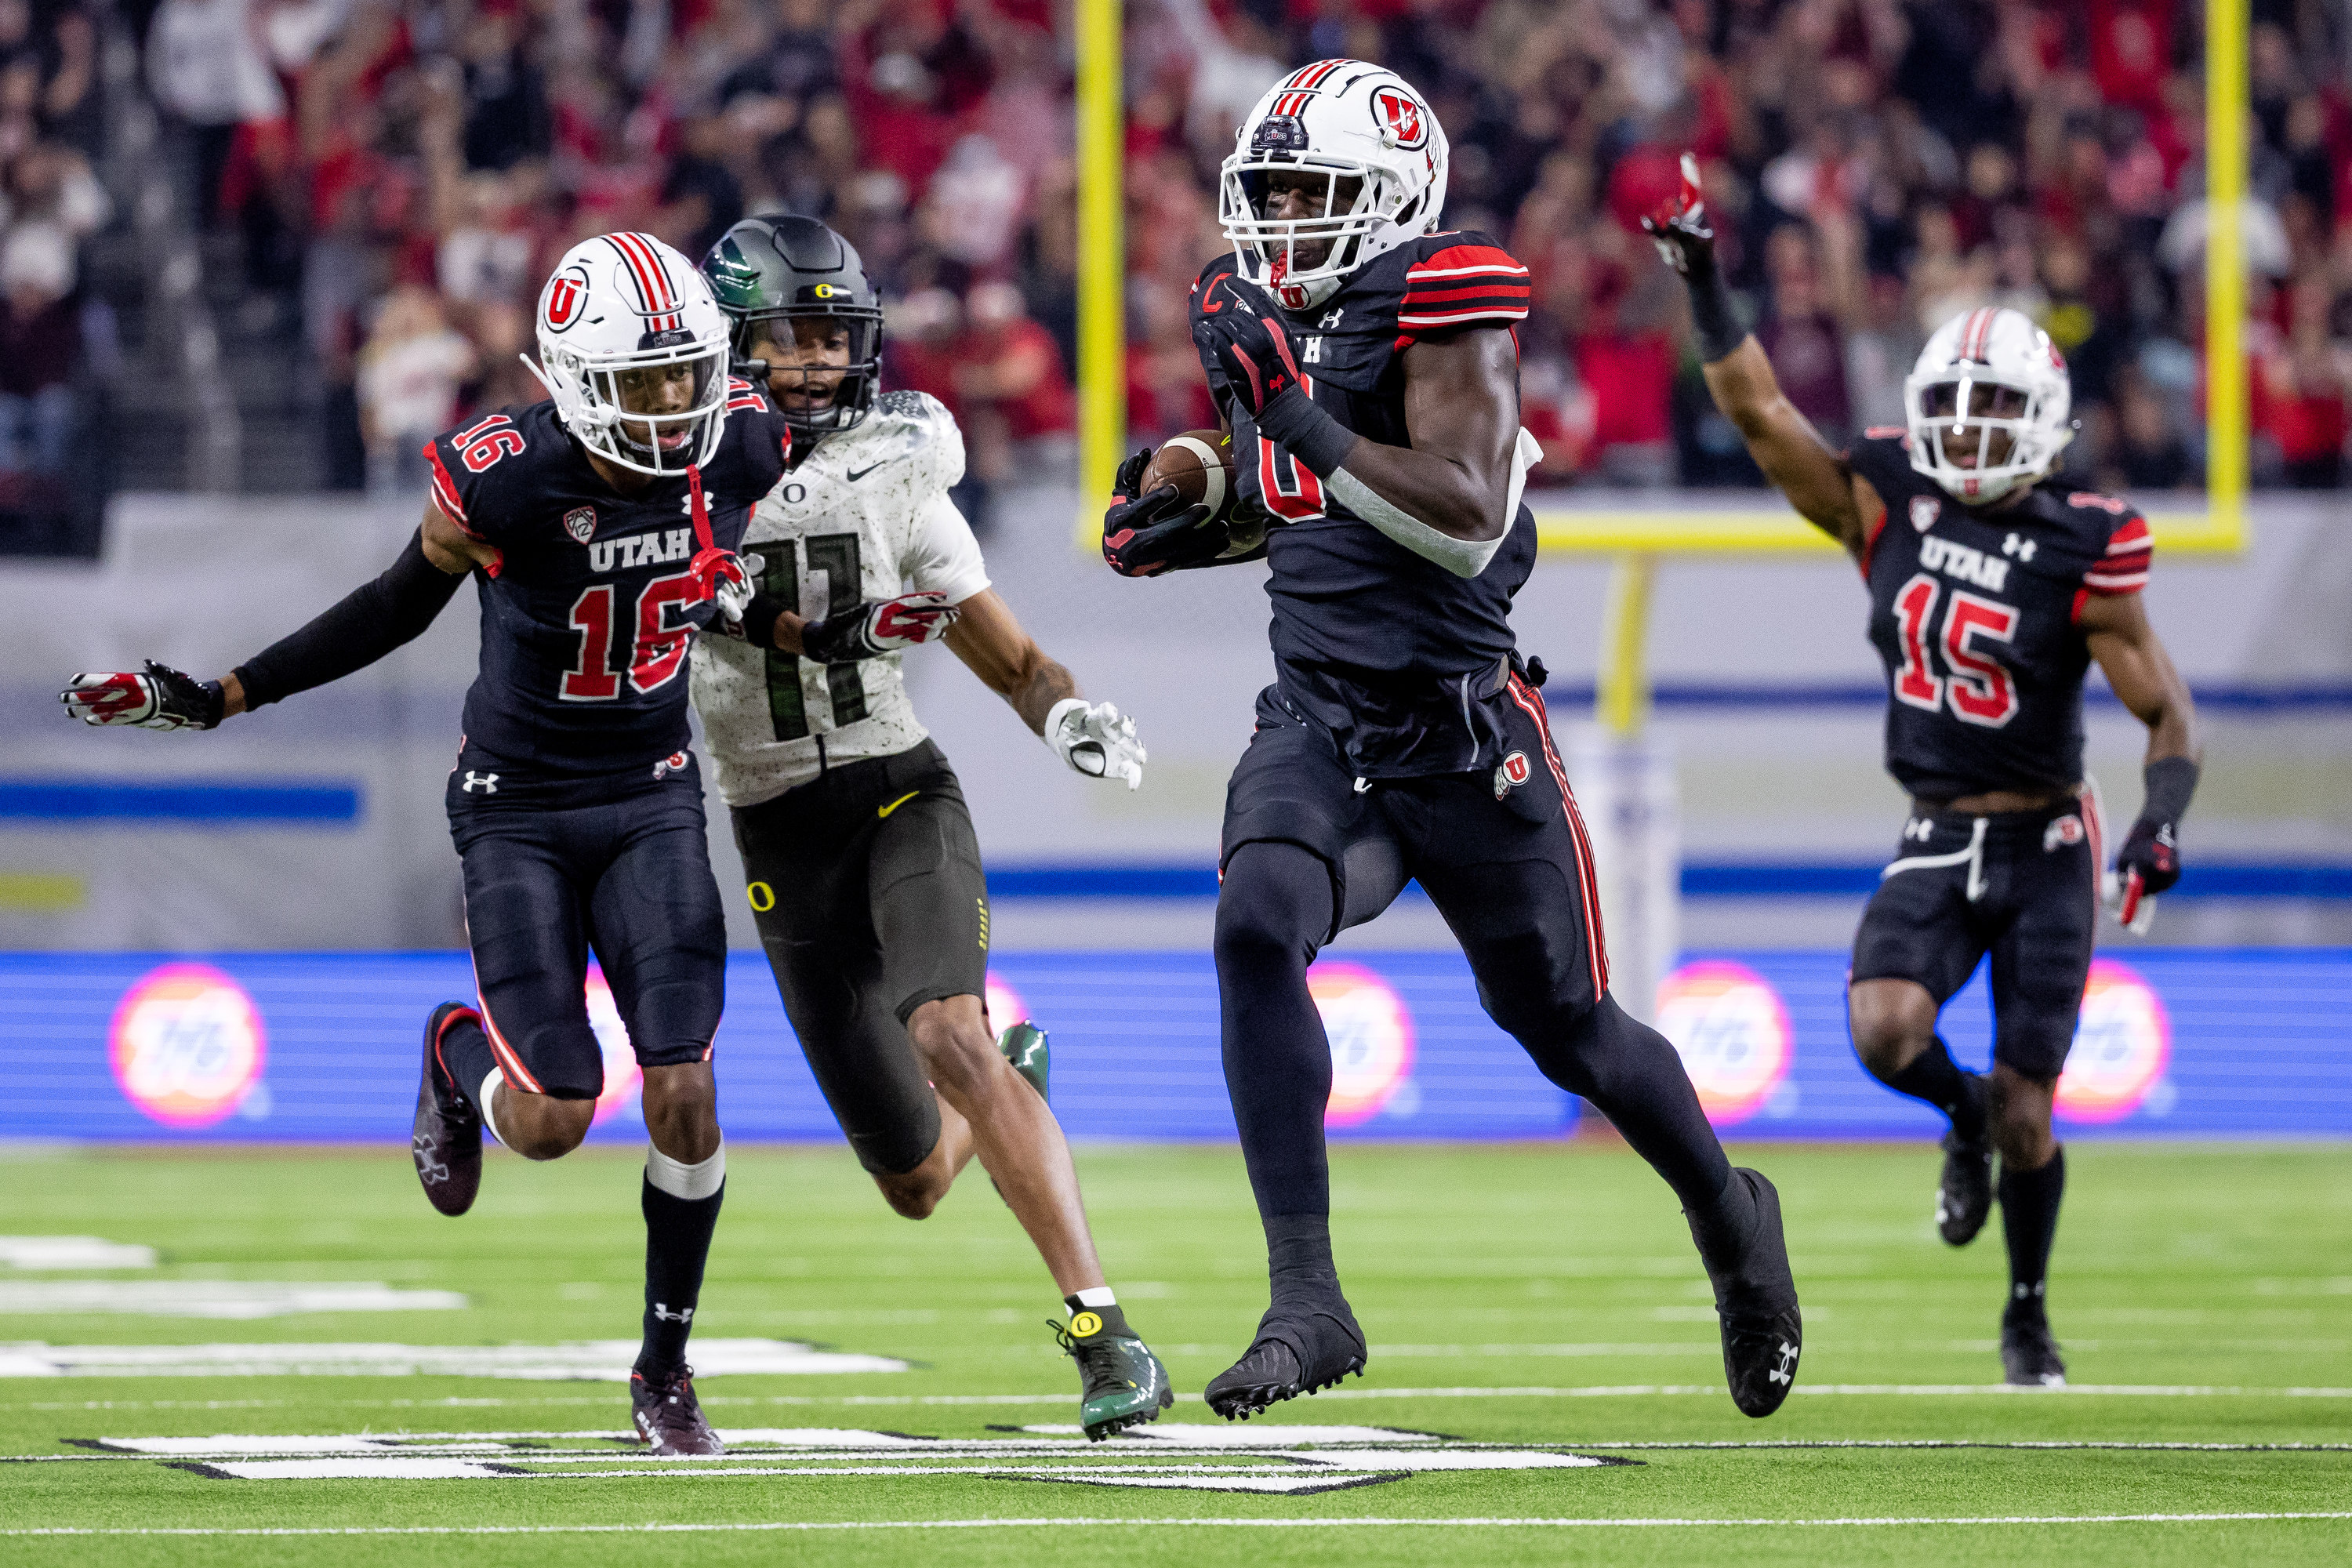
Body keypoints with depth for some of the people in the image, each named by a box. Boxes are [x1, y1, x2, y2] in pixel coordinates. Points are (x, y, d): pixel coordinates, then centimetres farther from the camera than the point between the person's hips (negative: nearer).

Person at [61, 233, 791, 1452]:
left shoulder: (739, 450, -12)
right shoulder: (501, 483, -22)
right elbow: (403, 604, -5)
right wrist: (218, 699, -3)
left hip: (650, 800, 3)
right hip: (517, 810, -3)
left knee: (683, 1099, -9)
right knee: (551, 1120, -10)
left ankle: (665, 1367, 11)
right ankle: (461, 1055, 30)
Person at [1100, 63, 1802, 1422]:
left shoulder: (1445, 311, -14)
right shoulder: (1270, 319, 8)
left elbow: (1468, 519, -27)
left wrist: (1296, 414, -31)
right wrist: (1194, 528, 7)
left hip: (1463, 735, -5)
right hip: (1317, 727, 5)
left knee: (1565, 1027, 10)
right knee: (1256, 930, -24)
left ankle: (1733, 1221, 41)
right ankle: (1308, 1299, -24)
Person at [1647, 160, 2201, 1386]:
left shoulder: (2079, 554, -12)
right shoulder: (1888, 505, -2)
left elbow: (2168, 714, -9)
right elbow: (1758, 411, -4)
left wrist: (2159, 826, -25)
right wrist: (1702, 286, -13)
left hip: (2045, 848, -2)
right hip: (1936, 844, 2)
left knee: (2026, 1112, 1)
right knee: (1884, 1028, -24)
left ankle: (2028, 1313, 26)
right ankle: (1964, 1120, 13)